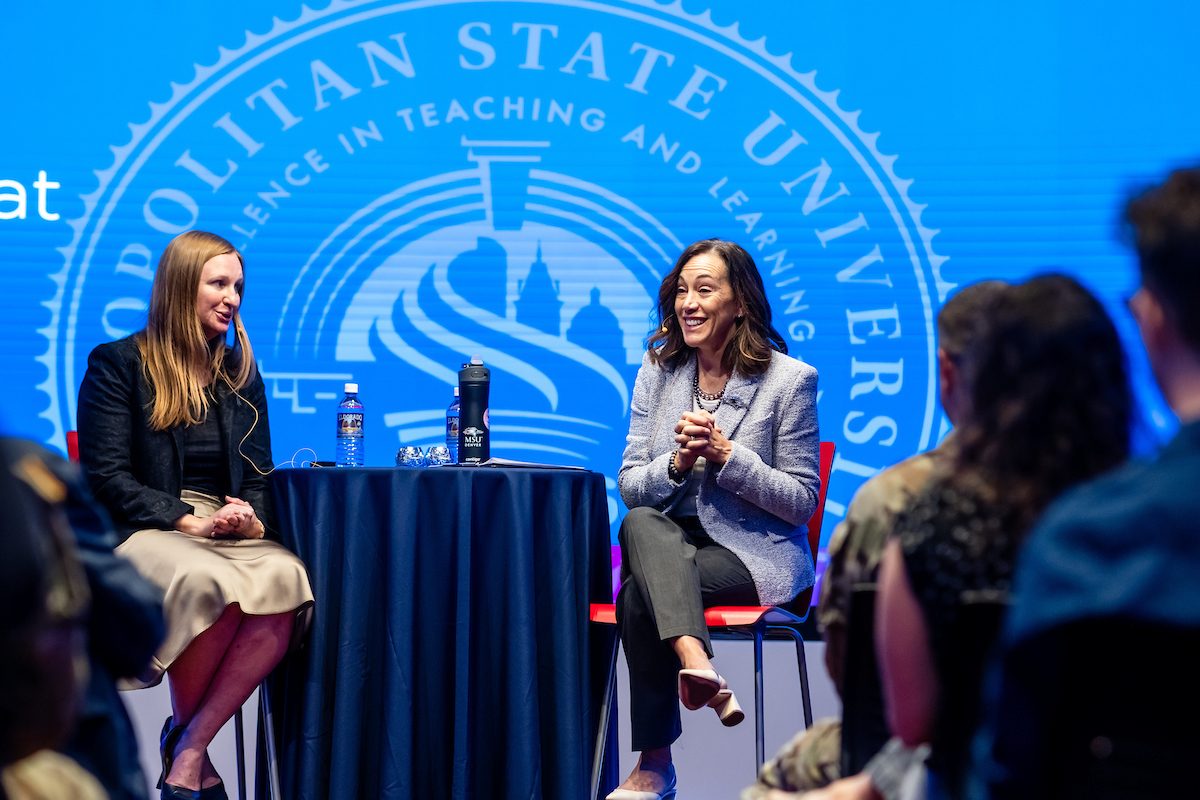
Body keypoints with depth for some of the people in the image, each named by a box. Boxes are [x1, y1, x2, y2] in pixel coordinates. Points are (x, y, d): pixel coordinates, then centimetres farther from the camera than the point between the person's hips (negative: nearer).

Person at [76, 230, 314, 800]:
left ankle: (188, 748, -26)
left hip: (230, 533, 4)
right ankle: (188, 741, -14)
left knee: (287, 579, -33)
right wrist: (191, 522, -16)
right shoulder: (117, 364, 5)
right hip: (141, 533, -4)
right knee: (207, 582, -40)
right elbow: (106, 476, -4)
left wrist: (253, 519, -5)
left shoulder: (240, 371, 21)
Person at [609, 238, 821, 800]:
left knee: (640, 597, -30)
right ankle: (697, 664, -46)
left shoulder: (790, 379, -4)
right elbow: (629, 486, 6)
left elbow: (801, 502, -5)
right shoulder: (657, 371, 8)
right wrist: (678, 462, -16)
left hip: (756, 553, -4)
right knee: (640, 524, -33)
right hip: (671, 540, 4)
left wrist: (726, 454, -17)